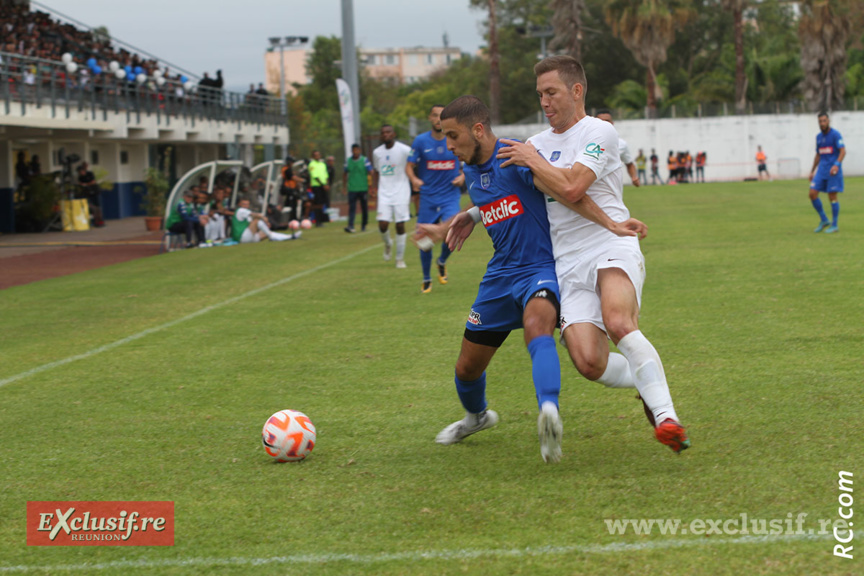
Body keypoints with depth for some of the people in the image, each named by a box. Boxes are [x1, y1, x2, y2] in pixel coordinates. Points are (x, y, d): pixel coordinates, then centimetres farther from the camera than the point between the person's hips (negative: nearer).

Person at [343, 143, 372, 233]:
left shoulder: (365, 160, -3)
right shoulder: (348, 160, 5)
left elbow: (371, 172, -5)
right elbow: (345, 173, 15)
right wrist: (344, 185, 10)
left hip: (363, 188, -1)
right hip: (352, 189, 1)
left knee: (364, 208, 8)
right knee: (352, 208, -9)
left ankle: (364, 226, 21)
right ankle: (350, 226, -17)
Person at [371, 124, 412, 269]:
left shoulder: (404, 150, -7)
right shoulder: (377, 153, 7)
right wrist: (374, 188, 11)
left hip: (401, 193, -3)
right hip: (384, 194, 3)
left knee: (400, 225, -2)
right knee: (383, 224, -10)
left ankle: (400, 258, 10)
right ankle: (388, 244, 23)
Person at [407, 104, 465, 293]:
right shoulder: (421, 141, -1)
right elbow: (410, 166, 2)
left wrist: (463, 176, -8)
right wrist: (414, 179, -18)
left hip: (450, 196, -1)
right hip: (428, 197, 1)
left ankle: (442, 262, 13)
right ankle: (426, 280, 22)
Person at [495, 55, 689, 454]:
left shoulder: (598, 132, -1)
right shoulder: (537, 143, 21)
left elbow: (571, 187, -16)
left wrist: (532, 160, -2)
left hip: (611, 246, -5)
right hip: (568, 266, 5)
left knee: (618, 323, -35)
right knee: (589, 363, -16)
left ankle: (665, 416, -35)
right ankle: (649, 384, 12)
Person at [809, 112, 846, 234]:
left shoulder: (835, 135, -8)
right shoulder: (819, 137, 13)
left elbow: (843, 151, -17)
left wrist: (836, 164, -31)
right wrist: (812, 171, 21)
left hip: (833, 170, -6)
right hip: (822, 169, 6)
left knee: (832, 197, -4)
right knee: (812, 194, -4)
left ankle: (834, 225, 7)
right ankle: (823, 220, 10)